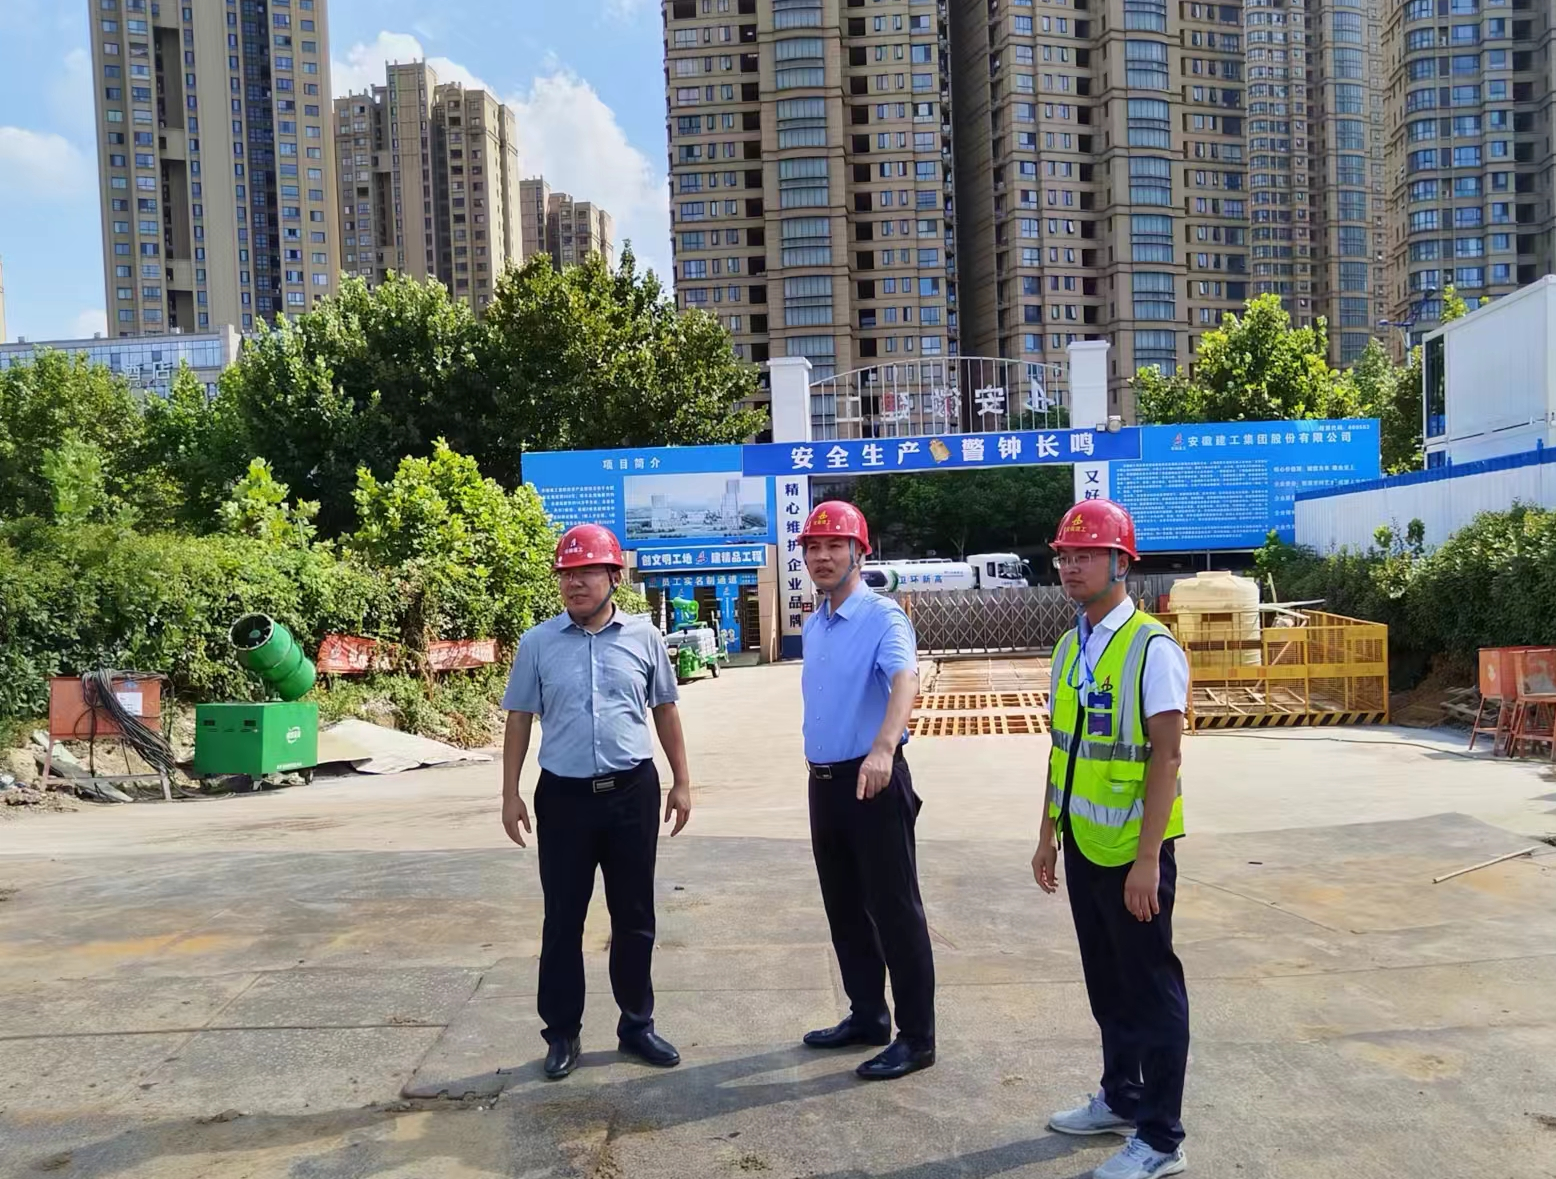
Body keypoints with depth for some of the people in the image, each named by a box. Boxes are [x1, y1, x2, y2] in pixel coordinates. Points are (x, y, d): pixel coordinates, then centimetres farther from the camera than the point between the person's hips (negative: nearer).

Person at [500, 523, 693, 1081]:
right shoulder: (538, 643, 0)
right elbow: (520, 718, 5)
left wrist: (681, 782, 8)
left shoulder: (643, 636, 1)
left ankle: (637, 1023, 27)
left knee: (634, 915, 11)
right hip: (563, 796, 0)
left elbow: (664, 710, 9)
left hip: (633, 791, 1)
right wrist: (511, 794, 1)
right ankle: (562, 1032, 23)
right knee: (563, 918, 8)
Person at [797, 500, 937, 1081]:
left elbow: (905, 680, -32)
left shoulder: (883, 618, -14)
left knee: (894, 910, 0)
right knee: (844, 908, 17)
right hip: (824, 781, 8)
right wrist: (821, 774, 17)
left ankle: (916, 1037, 12)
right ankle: (867, 1015, 32)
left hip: (873, 781, -8)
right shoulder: (813, 626, 11)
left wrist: (883, 749, -49)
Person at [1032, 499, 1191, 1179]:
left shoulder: (1151, 648, -15)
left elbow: (1166, 757, -18)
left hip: (1132, 851, -7)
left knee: (1151, 990, 6)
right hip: (1083, 845, 7)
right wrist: (1048, 834, 15)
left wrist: (1147, 859, -19)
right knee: (1106, 983, 19)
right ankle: (1120, 1099, 37)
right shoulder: (1069, 649, 7)